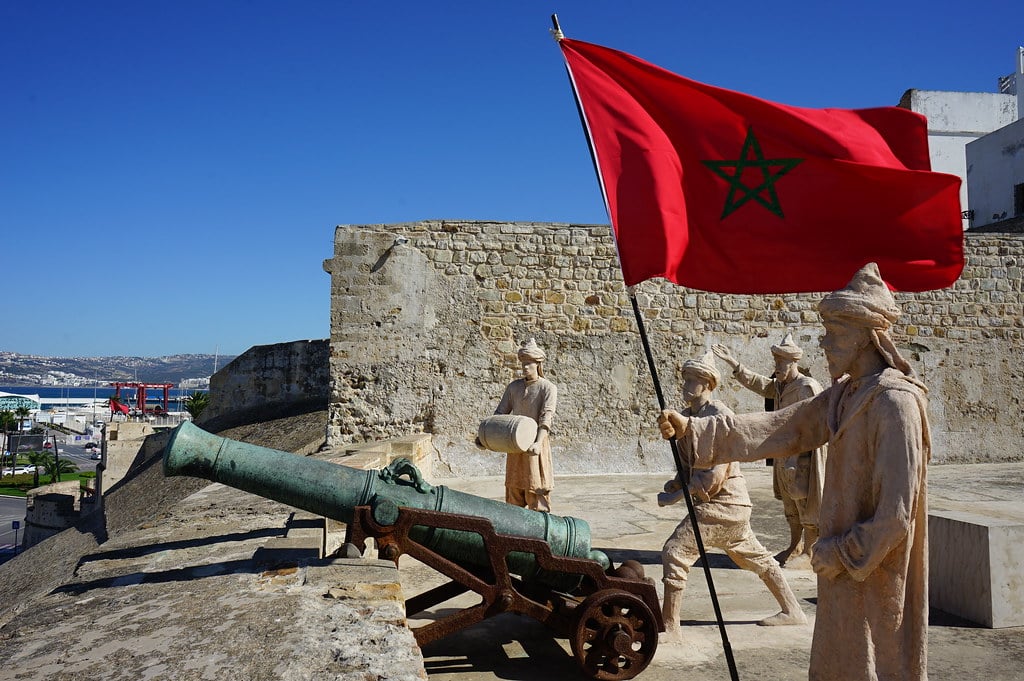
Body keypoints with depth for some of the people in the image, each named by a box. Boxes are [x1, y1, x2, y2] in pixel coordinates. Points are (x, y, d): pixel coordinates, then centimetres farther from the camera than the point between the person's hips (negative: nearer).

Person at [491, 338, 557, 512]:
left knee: (537, 487, -2)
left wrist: (538, 443, -31)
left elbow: (546, 418, -18)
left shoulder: (548, 388, -6)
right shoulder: (514, 386, 9)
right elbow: (500, 413, 9)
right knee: (513, 485, 12)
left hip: (535, 444, -5)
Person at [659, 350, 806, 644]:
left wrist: (676, 495, -20)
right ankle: (792, 610, 37)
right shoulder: (690, 415, 9)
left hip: (721, 503, -10)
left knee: (675, 551, -12)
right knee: (755, 556, 21)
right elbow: (691, 463, 18)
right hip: (732, 505, 10)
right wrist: (676, 483, -1)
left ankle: (670, 627, -5)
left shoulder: (718, 415, -19)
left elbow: (714, 474, -24)